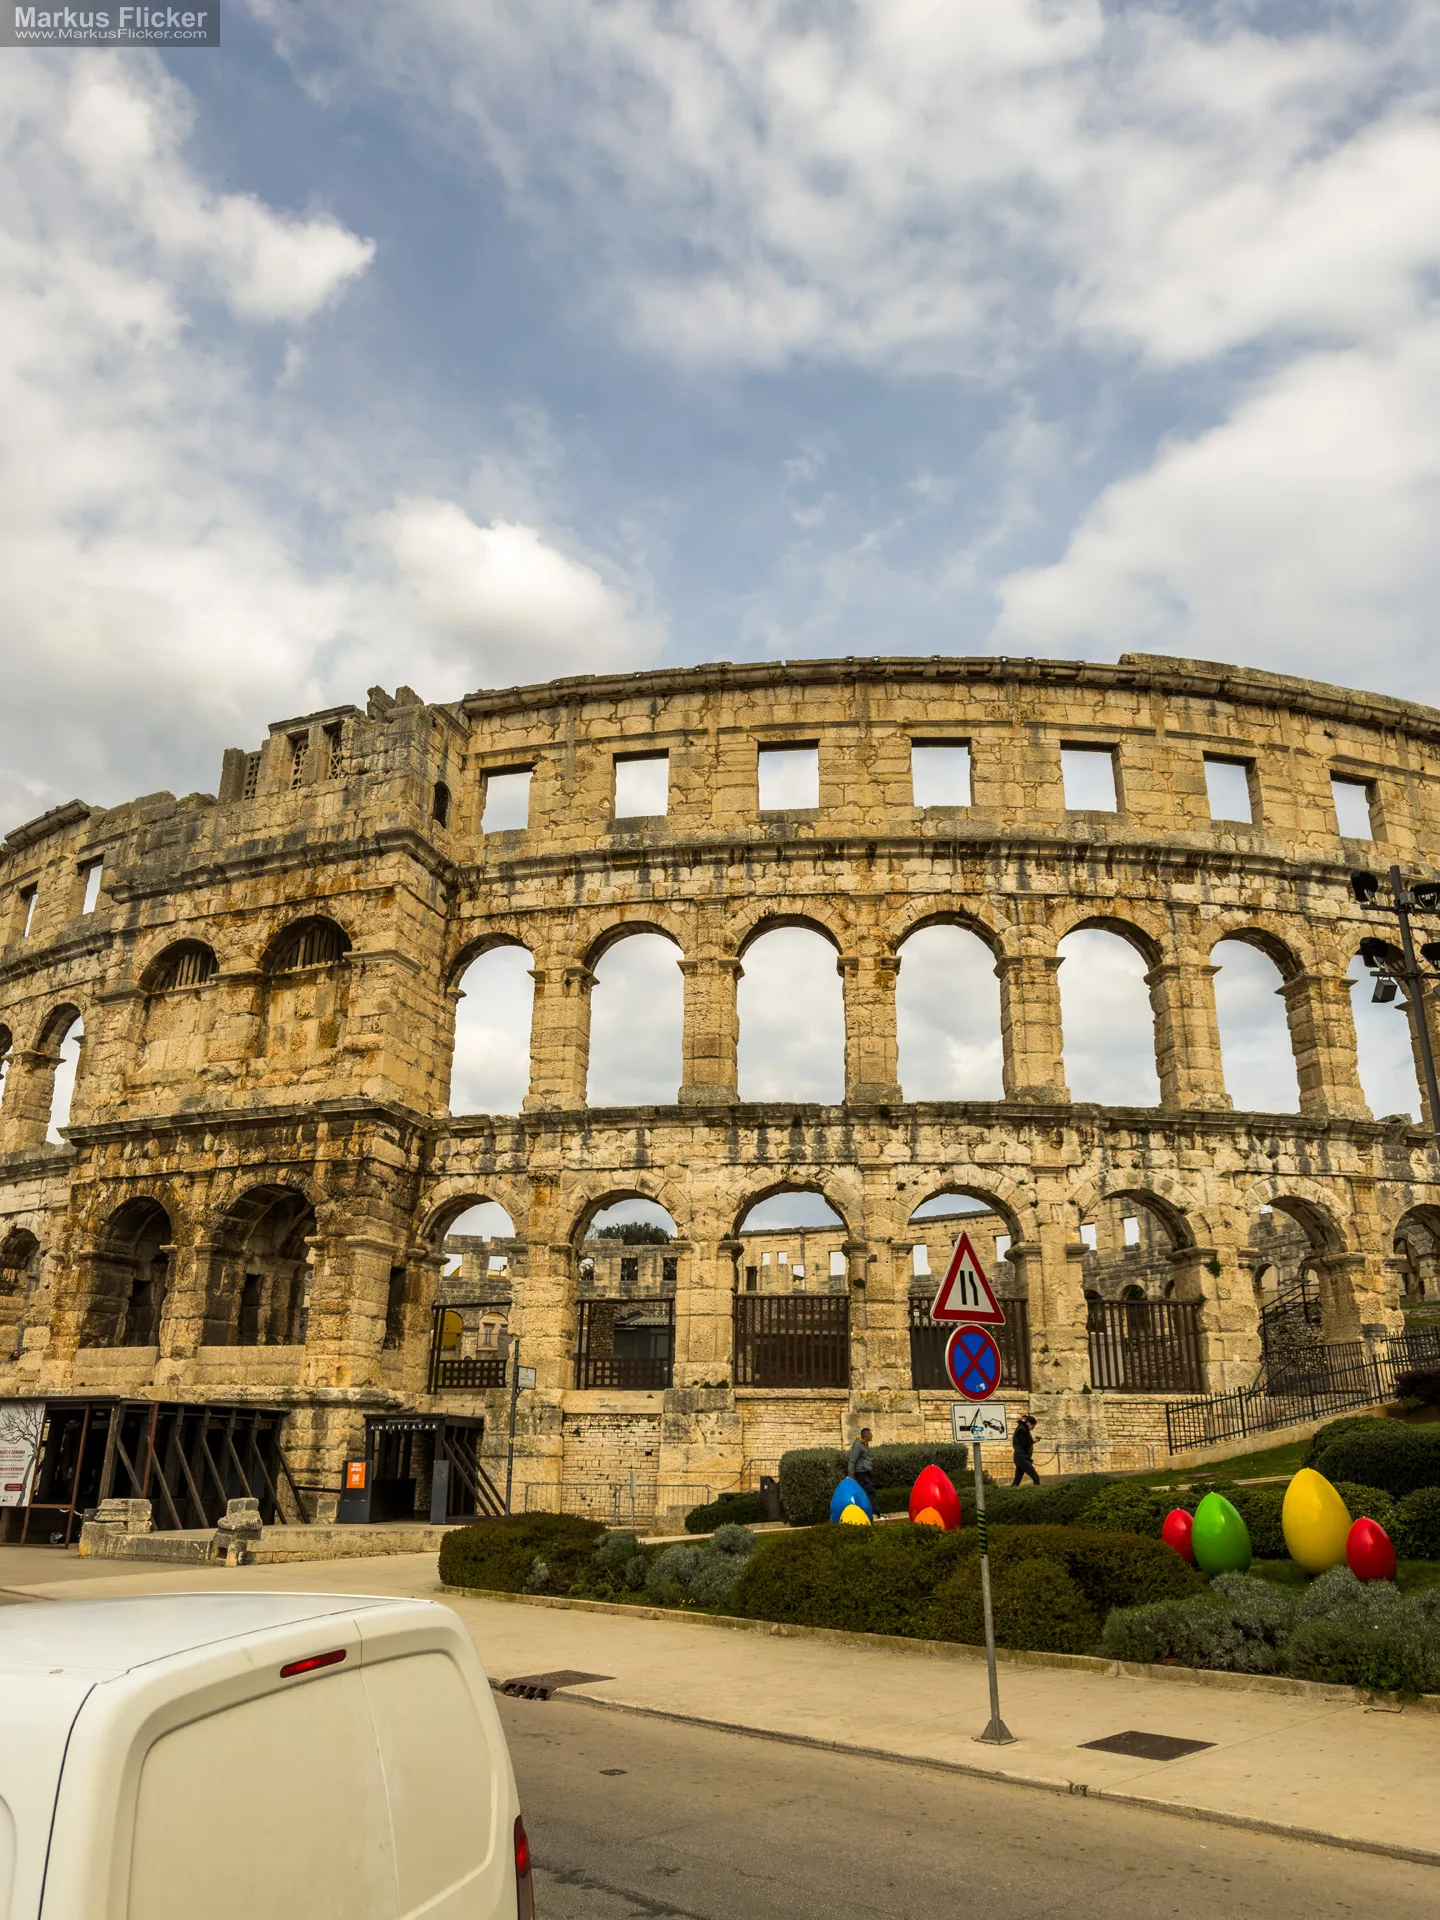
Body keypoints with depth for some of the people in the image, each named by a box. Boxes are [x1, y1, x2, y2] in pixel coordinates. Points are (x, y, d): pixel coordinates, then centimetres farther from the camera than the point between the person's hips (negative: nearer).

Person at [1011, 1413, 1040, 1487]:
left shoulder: (1022, 1428, 17)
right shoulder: (1022, 1430, -13)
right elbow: (1024, 1445, -16)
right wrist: (1033, 1441, -2)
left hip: (1020, 1458, 10)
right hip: (1022, 1458, -10)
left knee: (1017, 1480, 9)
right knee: (1036, 1477, -11)